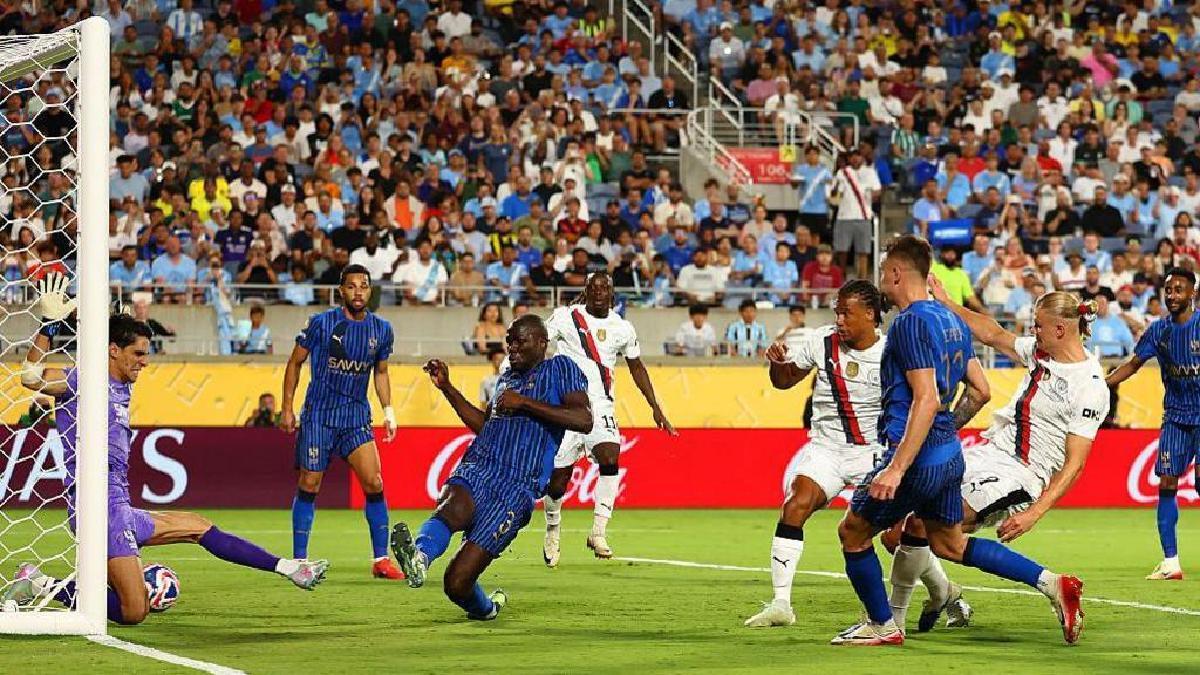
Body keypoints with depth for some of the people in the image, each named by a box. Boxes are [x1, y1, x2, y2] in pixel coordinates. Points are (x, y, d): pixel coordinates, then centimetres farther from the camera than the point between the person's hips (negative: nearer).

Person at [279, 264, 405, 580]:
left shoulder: (381, 329, 4)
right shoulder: (320, 323, -7)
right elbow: (295, 363, 2)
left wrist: (388, 410, 8)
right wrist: (287, 408, -2)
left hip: (357, 417, 3)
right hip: (318, 416, -3)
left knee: (374, 484, -8)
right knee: (308, 487, -1)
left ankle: (381, 560, 0)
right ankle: (299, 560, 8)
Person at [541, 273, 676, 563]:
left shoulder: (622, 328, 9)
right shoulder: (565, 317, -1)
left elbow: (636, 367, 21)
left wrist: (656, 408, 19)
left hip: (600, 407, 2)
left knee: (610, 458, -25)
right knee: (558, 479, 0)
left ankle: (598, 532, -22)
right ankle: (552, 533, 27)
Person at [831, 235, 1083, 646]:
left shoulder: (911, 323, -16)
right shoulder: (951, 320, 11)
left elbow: (927, 399, -24)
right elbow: (980, 390, 16)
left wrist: (896, 468, -26)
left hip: (919, 457, -9)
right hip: (950, 453, 9)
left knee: (852, 532, 8)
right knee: (949, 543, 19)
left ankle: (882, 626, 16)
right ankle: (1051, 584, 10)